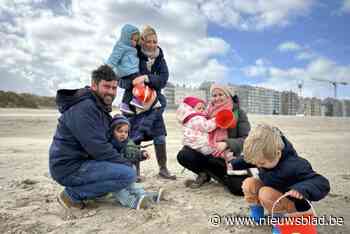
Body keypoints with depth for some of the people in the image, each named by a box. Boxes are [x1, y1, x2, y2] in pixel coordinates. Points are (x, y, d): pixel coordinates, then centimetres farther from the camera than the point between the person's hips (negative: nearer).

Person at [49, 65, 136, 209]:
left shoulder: (100, 106, 12)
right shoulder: (84, 108, -20)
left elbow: (106, 140, 15)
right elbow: (98, 148, -24)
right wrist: (126, 164, -13)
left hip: (81, 161, 10)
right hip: (70, 168, -10)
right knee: (128, 174, -22)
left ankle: (77, 189, 11)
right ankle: (72, 194, -6)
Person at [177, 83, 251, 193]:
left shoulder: (239, 113, -2)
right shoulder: (208, 113, 8)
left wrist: (226, 143, -27)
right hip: (209, 156, 2)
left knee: (240, 188, -28)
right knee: (183, 155, -23)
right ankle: (205, 175, 3)